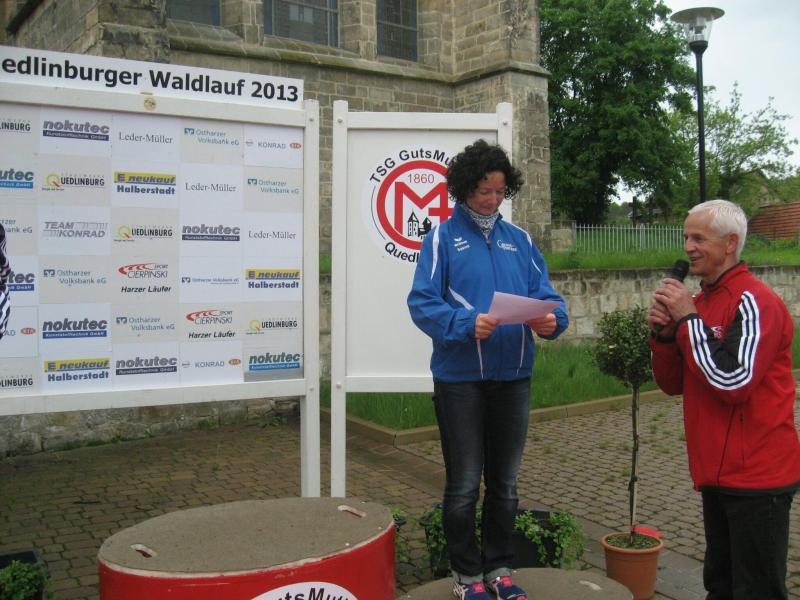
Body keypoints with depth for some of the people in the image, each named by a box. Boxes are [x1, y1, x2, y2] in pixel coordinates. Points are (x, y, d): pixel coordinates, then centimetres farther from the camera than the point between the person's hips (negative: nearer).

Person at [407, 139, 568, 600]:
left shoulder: (520, 240, 10)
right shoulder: (443, 237, -2)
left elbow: (546, 295, 6)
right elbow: (423, 302, -12)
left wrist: (552, 319, -16)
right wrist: (467, 324, -27)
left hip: (514, 375, 4)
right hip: (460, 377, -4)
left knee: (505, 480, 15)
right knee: (465, 483, 6)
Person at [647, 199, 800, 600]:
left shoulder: (755, 301, -15)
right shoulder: (701, 300, 11)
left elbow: (734, 381, -25)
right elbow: (673, 384, 11)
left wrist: (688, 318, -20)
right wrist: (663, 334, -6)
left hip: (756, 475, -8)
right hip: (717, 472, 8)